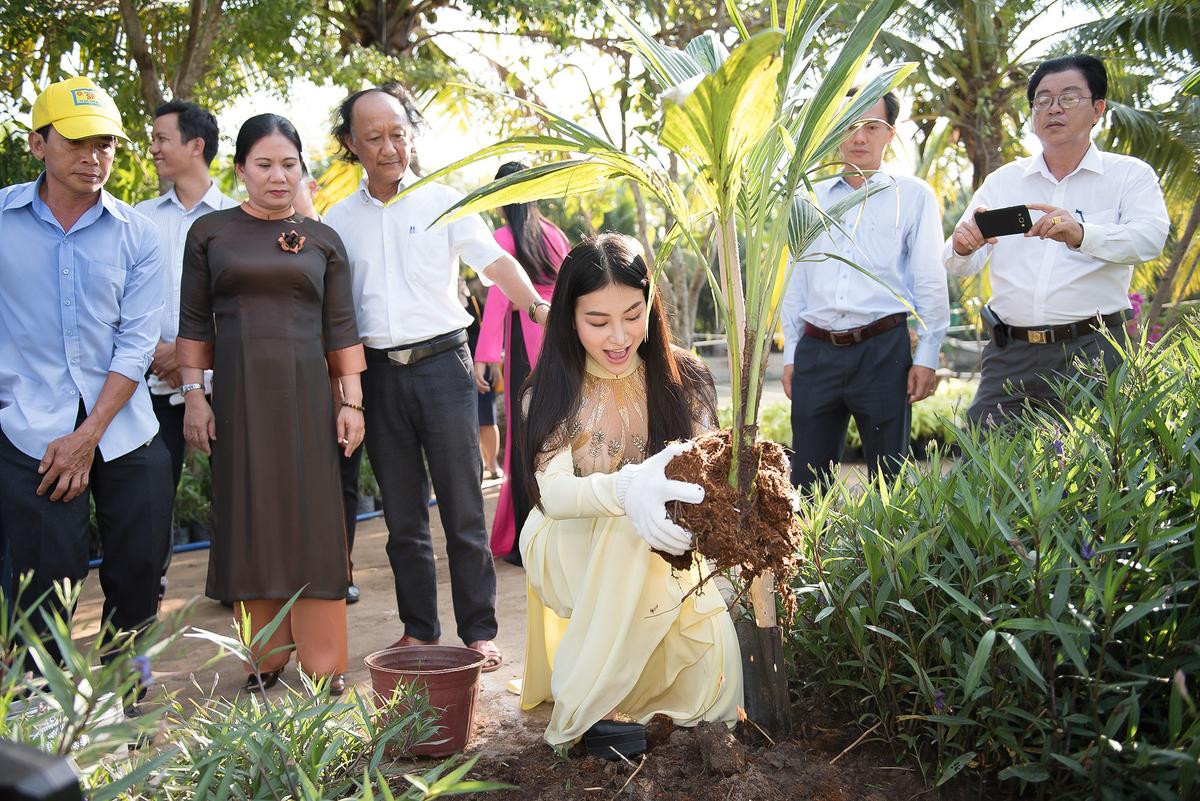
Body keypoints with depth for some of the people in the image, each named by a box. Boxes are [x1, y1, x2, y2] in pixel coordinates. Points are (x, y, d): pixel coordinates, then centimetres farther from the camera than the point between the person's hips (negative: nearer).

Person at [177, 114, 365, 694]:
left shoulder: (322, 240, 9)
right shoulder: (210, 231, 7)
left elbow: (342, 328, 6)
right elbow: (194, 322, 6)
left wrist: (352, 401, 1)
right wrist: (193, 395, -1)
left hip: (306, 393, 0)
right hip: (239, 395, 0)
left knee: (313, 524, 0)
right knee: (250, 521, 3)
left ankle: (323, 664, 9)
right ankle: (267, 660, 16)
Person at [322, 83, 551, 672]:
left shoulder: (443, 203, 2)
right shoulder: (338, 219, 11)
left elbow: (496, 263, -10)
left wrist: (538, 306, -26)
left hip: (441, 364, -3)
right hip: (378, 373, 3)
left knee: (463, 509, -1)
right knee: (402, 515, 10)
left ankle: (478, 631, 10)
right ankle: (418, 629, 22)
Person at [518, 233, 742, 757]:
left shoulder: (684, 381, -7)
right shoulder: (553, 390, -12)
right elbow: (551, 492, -25)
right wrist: (626, 489, -46)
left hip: (657, 560, 2)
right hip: (567, 551, -2)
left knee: (714, 671, -22)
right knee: (627, 525, -35)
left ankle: (635, 687, 15)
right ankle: (586, 705, -20)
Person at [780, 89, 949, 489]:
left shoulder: (913, 195, 4)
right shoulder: (813, 198, 14)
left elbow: (930, 281, 1)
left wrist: (927, 356, -4)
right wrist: (791, 354, 12)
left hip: (883, 350, -3)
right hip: (816, 351, 3)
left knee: (889, 479, 4)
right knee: (806, 482, 7)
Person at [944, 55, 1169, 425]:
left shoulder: (1129, 175, 6)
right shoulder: (1003, 180, 13)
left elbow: (1150, 237, -14)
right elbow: (959, 266, 5)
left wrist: (1082, 235, -33)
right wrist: (962, 247, -19)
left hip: (1092, 353, -2)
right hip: (1009, 355, 2)